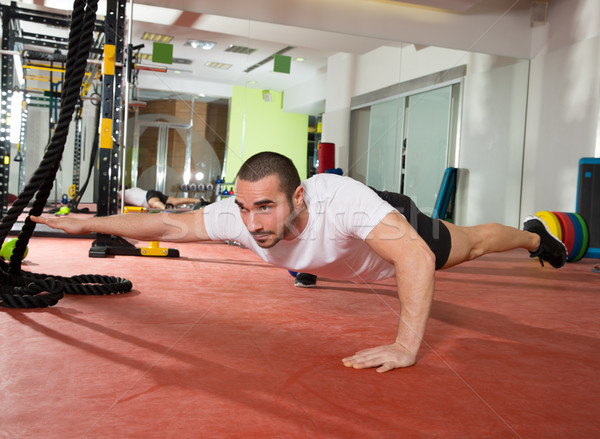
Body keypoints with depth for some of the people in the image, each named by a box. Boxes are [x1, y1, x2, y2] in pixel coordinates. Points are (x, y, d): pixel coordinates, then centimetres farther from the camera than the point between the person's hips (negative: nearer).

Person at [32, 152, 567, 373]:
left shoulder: (339, 200, -53)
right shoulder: (242, 215, -35)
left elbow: (416, 257, -59)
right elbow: (170, 225, -26)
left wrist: (406, 348, -64)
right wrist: (88, 222, -28)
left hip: (402, 232, -4)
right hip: (347, 259, 4)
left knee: (469, 245, 24)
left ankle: (534, 234, 53)